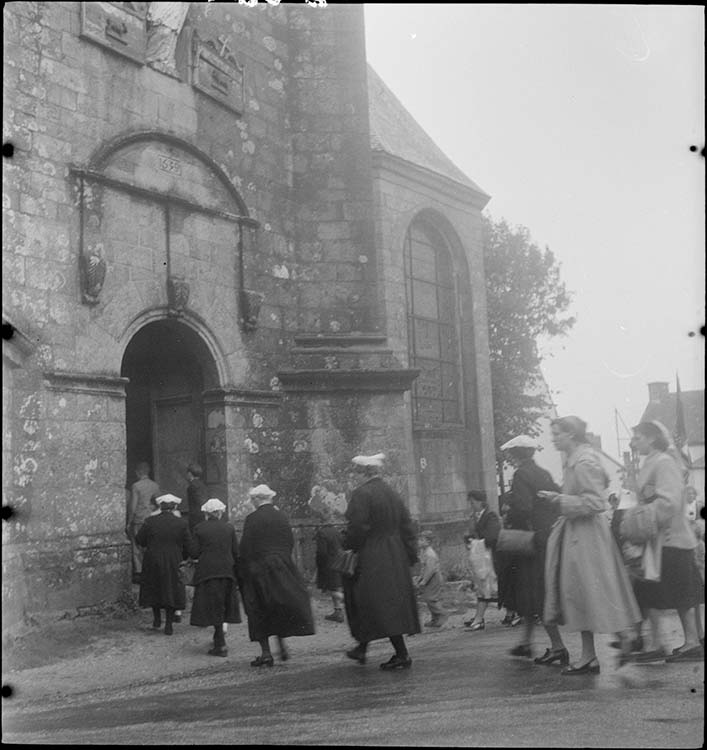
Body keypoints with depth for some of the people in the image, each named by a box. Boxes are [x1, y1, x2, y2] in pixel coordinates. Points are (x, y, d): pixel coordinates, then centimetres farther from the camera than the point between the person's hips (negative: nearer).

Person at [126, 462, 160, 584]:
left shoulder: (136, 486, -11)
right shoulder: (155, 486, 5)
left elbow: (132, 506, -12)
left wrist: (128, 522, -4)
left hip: (139, 520, -5)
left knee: (137, 546, 3)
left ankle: (138, 573, 3)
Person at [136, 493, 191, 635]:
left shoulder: (150, 522, -8)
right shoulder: (182, 524, -7)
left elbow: (140, 540, -1)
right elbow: (188, 547, -3)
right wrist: (182, 558, 14)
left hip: (153, 562, 1)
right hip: (173, 564, 0)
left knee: (154, 589, 21)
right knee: (172, 591, 9)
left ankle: (157, 619, 25)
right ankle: (168, 626, 9)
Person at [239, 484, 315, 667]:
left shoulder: (252, 519, -11)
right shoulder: (282, 516, 3)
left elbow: (245, 548, -11)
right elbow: (291, 543, 6)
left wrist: (245, 574, -3)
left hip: (259, 570, -4)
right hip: (282, 568, 4)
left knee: (260, 612, 5)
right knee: (280, 607, 19)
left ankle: (266, 653, 6)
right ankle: (282, 645, 13)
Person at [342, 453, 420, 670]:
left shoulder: (361, 494, -14)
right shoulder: (392, 493, 10)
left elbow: (356, 528, -19)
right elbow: (407, 527, 11)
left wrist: (347, 548, -5)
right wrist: (411, 555, 14)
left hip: (371, 559, -8)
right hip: (395, 558, 8)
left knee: (383, 606, -4)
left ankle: (402, 654, -5)